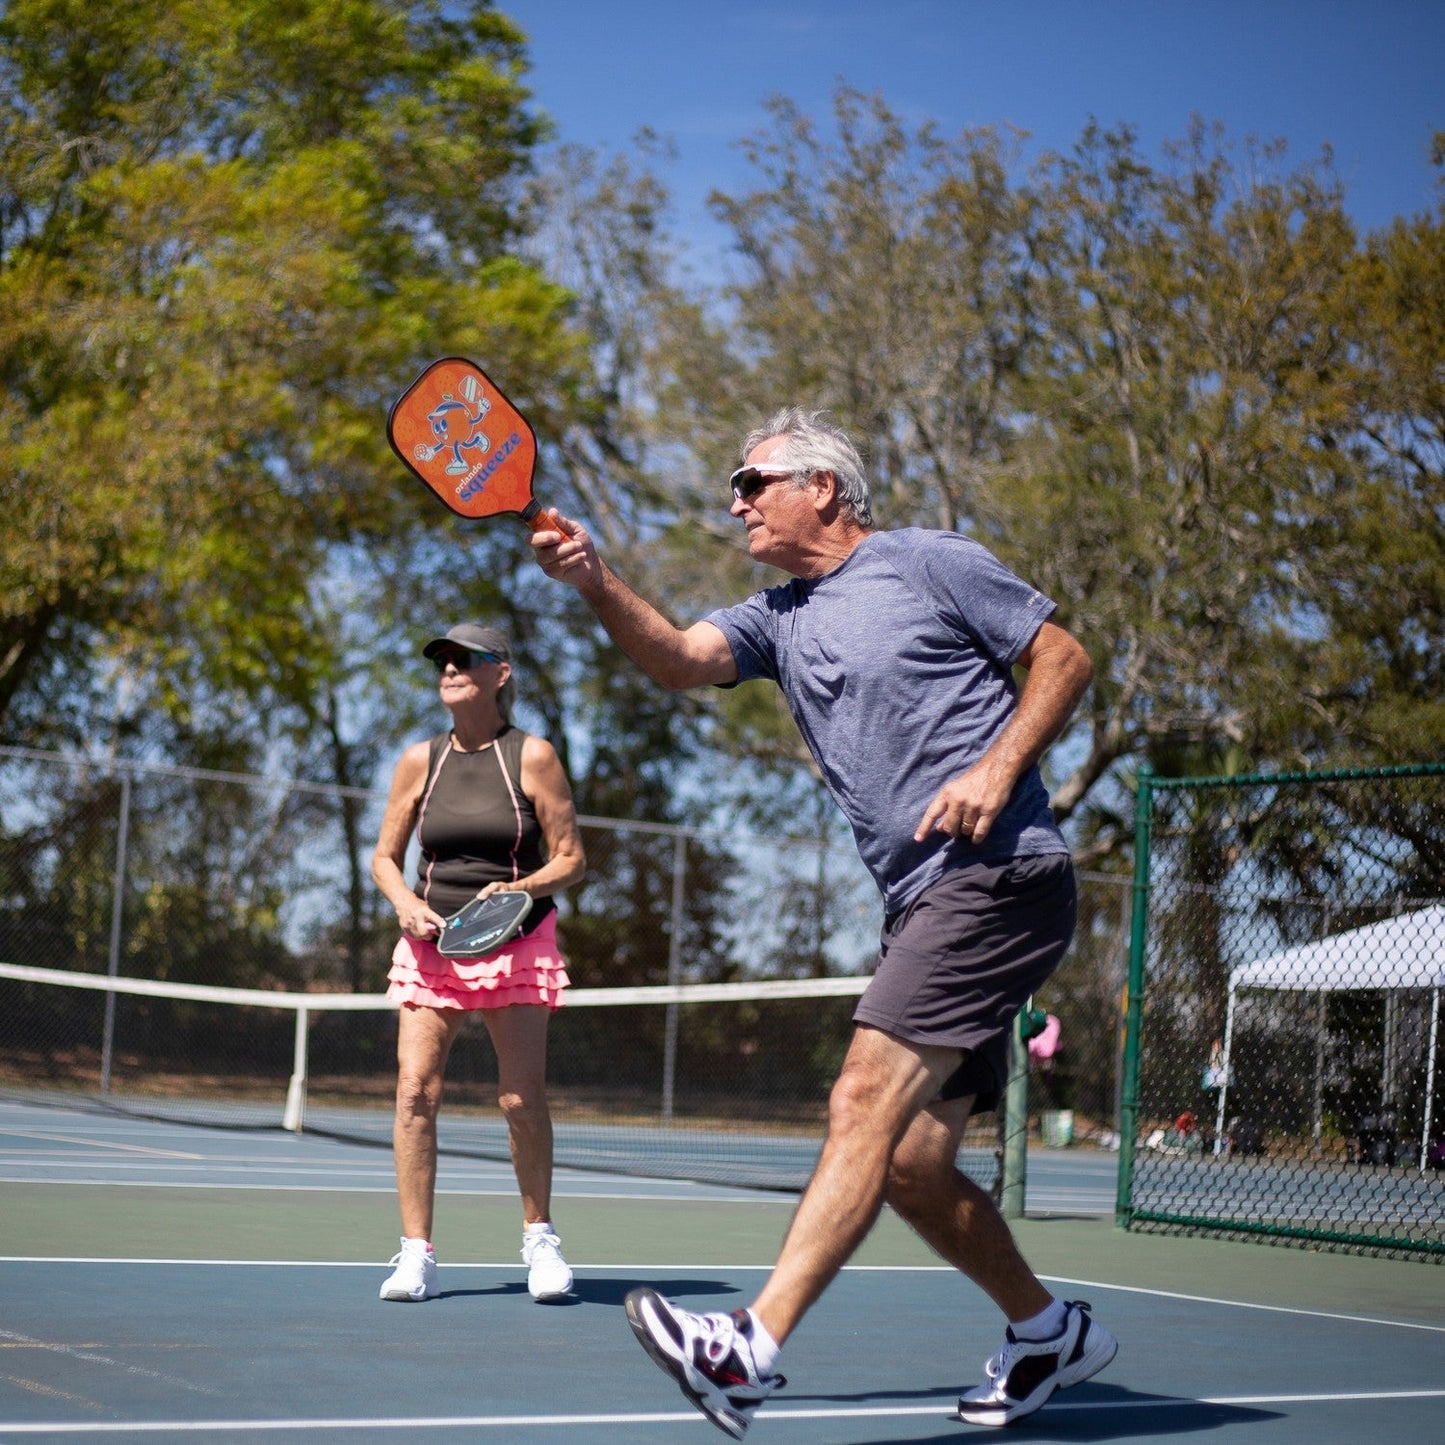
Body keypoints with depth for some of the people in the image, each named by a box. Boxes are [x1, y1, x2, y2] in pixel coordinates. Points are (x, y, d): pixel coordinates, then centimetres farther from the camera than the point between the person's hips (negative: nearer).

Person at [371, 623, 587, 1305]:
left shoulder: (532, 756, -3)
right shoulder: (420, 760, 5)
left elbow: (570, 859, -1)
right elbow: (384, 857, 12)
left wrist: (519, 888, -20)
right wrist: (406, 902, -9)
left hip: (515, 943, -2)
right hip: (431, 943, 2)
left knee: (522, 1098, -8)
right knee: (416, 1090, -9)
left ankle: (539, 1238, 13)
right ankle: (416, 1255, -3)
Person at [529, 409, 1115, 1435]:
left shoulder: (927, 562, 1)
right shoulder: (779, 620, 19)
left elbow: (1067, 658, 1)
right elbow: (678, 658, 1)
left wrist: (998, 768, -14)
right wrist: (597, 582, -17)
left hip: (1000, 876, -8)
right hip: (922, 907, 8)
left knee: (865, 1105, -20)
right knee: (912, 1166, 7)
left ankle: (752, 1349, -29)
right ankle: (1049, 1331, 27)